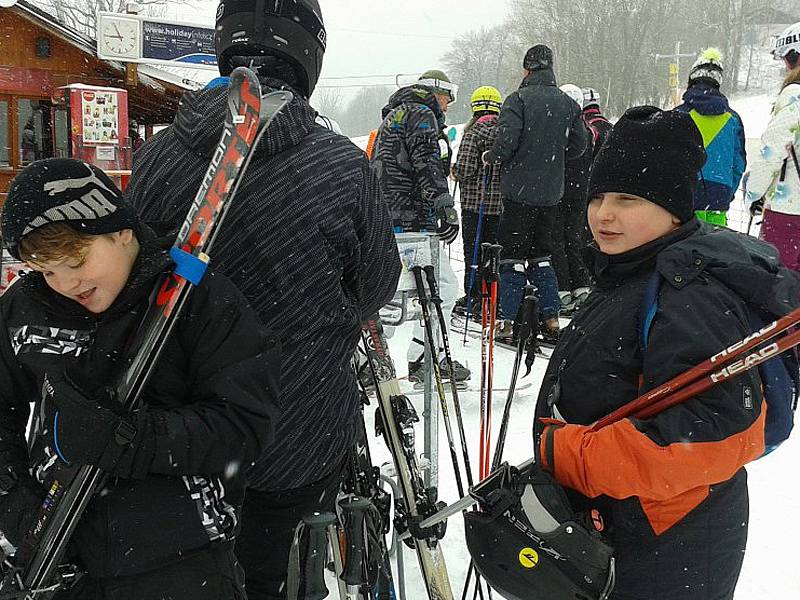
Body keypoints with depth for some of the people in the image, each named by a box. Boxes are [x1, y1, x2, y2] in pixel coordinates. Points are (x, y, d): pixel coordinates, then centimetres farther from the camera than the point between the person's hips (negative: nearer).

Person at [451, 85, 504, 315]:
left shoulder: (473, 133, -12)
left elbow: (464, 170, -17)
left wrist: (453, 170, 4)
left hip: (474, 202, -5)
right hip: (501, 203, 5)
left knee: (473, 251, 2)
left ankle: (473, 298, 4)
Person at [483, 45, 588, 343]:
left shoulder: (518, 99, -9)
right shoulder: (568, 103, 7)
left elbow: (506, 142, -18)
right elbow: (579, 144, 9)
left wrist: (491, 157, 2)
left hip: (520, 190, -5)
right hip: (551, 192, 5)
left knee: (513, 255, 2)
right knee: (542, 256, 15)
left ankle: (509, 324, 2)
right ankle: (551, 320, 14)